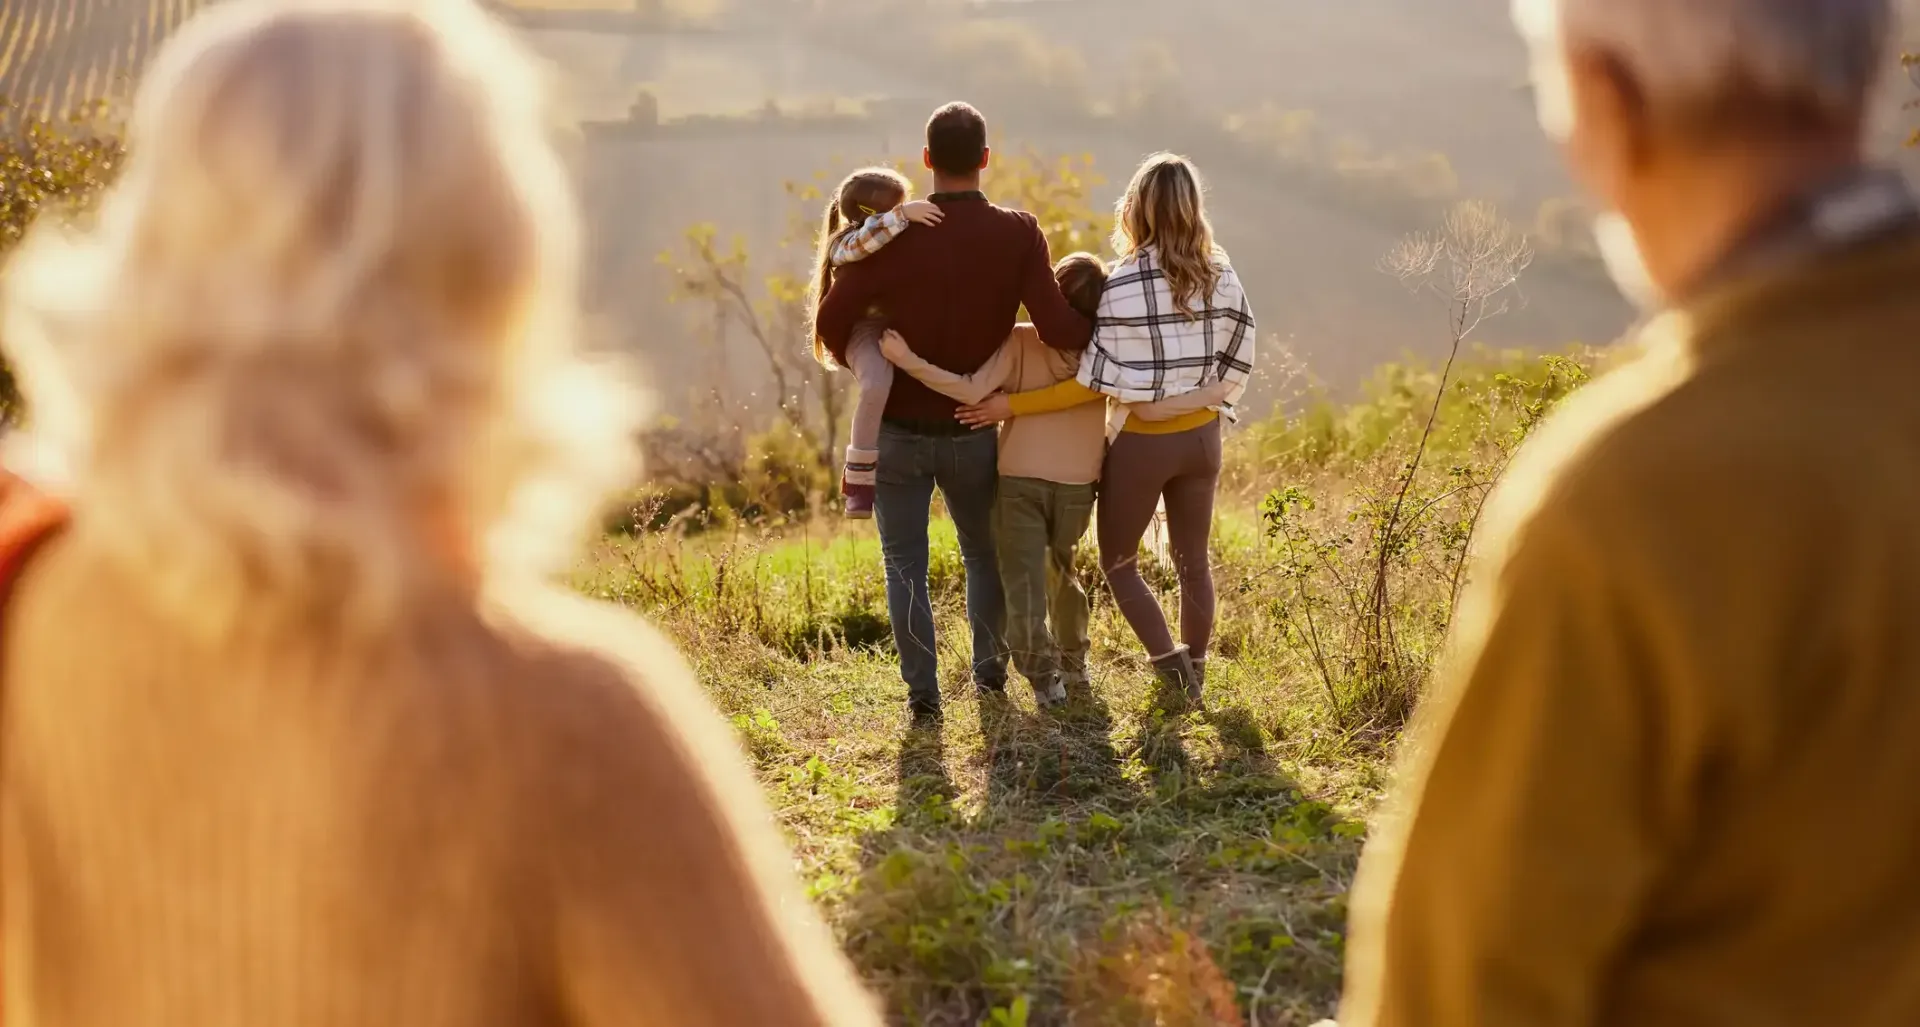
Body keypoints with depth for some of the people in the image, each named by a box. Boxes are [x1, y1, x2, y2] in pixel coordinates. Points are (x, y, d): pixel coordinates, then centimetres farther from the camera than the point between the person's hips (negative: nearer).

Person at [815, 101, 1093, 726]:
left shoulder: (894, 233, -13)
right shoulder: (1017, 234, -12)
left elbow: (833, 321, -13)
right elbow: (1056, 329, -21)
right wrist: (1104, 329, -1)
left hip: (898, 430, -1)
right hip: (973, 432, 1)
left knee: (905, 565, 10)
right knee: (985, 554, 23)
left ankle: (922, 694, 7)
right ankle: (990, 672, 34)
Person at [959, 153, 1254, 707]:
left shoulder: (1123, 286, -18)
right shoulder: (1222, 277, -6)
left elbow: (1094, 383, -17)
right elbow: (1237, 364, 1)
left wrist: (1012, 406, -12)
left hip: (1141, 443, -4)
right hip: (1201, 438, 4)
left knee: (1119, 561, 15)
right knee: (1193, 560, 19)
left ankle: (1168, 662, 4)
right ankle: (1194, 671, 28)